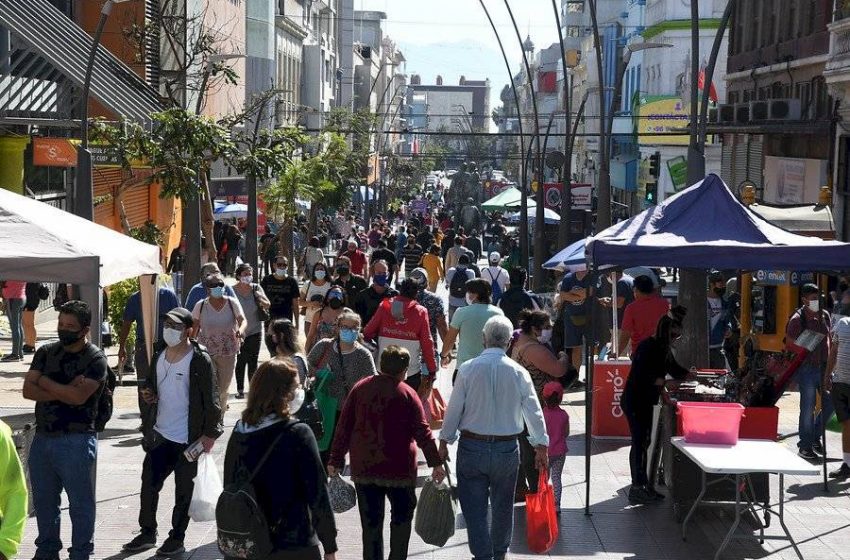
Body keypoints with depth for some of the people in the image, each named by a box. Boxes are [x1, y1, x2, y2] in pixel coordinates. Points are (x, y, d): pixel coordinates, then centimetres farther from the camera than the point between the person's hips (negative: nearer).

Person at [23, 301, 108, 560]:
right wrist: (65, 390, -15)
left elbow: (79, 396, -21)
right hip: (42, 438, 6)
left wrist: (44, 381, -9)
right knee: (44, 500, 16)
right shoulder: (46, 352, 7)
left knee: (80, 503, 4)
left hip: (76, 441, -6)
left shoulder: (95, 359, -8)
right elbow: (28, 390, -3)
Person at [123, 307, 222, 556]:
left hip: (187, 439, -6)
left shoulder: (200, 360, -14)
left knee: (183, 491, 7)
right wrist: (147, 392, 0)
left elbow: (211, 399, -13)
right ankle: (147, 533, 25)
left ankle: (177, 538, 19)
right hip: (159, 435, 6)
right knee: (148, 484, 10)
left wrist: (210, 433, -16)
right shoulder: (159, 357, 7)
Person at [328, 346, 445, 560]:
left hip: (363, 469, 2)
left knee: (370, 521, 10)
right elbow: (422, 432, -9)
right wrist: (436, 463, -4)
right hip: (398, 468, -2)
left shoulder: (360, 388, 0)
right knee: (402, 517, 15)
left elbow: (344, 427, 1)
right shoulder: (407, 394, -7)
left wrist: (335, 460, 7)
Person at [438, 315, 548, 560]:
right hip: (507, 448, 2)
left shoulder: (468, 369, -9)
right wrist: (541, 446, 12)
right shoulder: (518, 372, -5)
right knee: (502, 505, 18)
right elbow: (534, 412, 1)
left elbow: (453, 409, -5)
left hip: (471, 447, -2)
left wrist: (444, 441, 8)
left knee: (474, 507, 6)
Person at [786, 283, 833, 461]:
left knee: (831, 403, 8)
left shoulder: (825, 316, 8)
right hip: (807, 368, -6)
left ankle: (815, 437, 28)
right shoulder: (797, 319, -10)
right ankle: (805, 446, 9)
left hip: (823, 367, 6)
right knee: (808, 408, -2)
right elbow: (790, 346, -9)